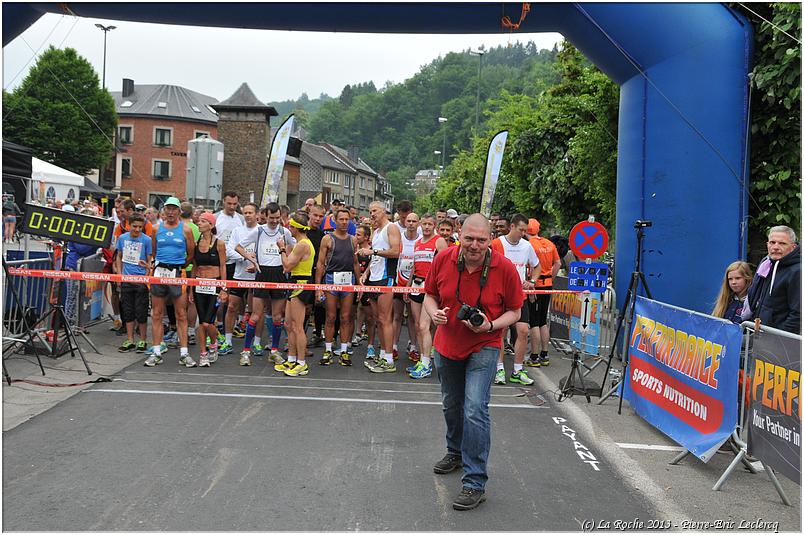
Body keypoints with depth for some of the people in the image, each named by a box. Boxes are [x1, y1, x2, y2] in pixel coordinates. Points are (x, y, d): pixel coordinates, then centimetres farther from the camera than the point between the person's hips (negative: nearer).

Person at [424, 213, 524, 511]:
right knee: (451, 405, 22)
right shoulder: (443, 259, -11)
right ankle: (456, 452, 50)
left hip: (483, 348, -4)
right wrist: (434, 312, -18)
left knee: (475, 410, -16)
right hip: (447, 346, 4)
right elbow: (430, 295, 4)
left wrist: (491, 326, -25)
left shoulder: (505, 268, -18)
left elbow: (514, 311, -8)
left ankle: (475, 483, -4)